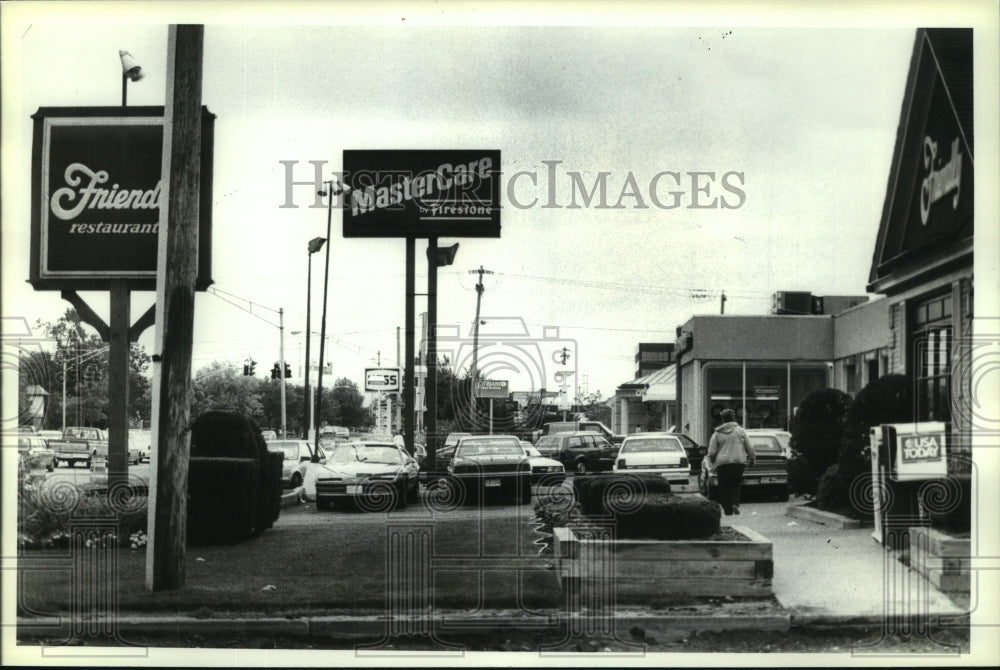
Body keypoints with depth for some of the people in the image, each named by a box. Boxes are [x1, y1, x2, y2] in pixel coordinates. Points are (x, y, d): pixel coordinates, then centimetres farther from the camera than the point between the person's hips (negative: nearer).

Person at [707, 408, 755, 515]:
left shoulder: (717, 434, 3)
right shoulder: (740, 431, 5)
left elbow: (711, 452, 1)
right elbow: (750, 448, 8)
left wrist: (712, 462, 18)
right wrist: (752, 459, 24)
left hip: (722, 464, -1)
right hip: (739, 462, 1)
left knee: (724, 487, 7)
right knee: (736, 484, 14)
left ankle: (728, 510, 3)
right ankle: (735, 503, -7)